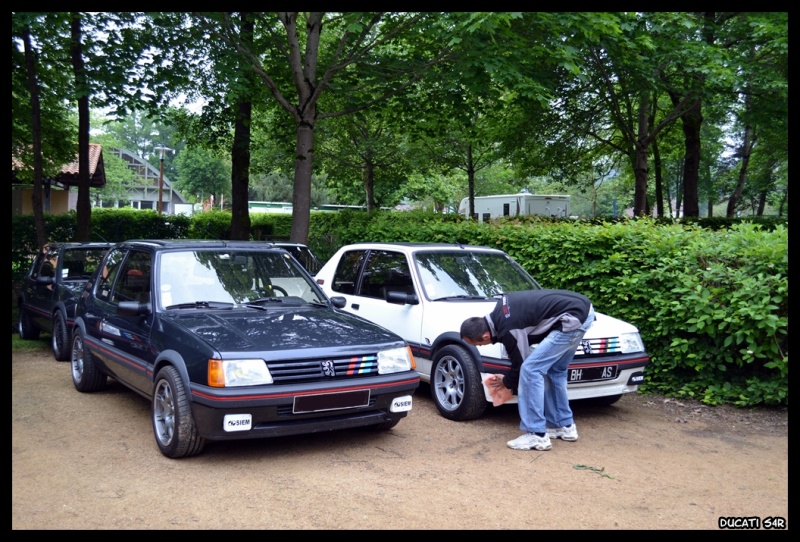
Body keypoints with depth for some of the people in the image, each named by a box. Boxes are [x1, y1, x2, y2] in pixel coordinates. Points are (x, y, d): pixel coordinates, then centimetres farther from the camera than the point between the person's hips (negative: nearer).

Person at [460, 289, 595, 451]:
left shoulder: (508, 330, -16)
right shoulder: (501, 308, 9)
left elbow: (520, 364, -2)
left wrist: (506, 384, 19)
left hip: (574, 318, -10)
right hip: (582, 308, 10)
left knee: (531, 370, -9)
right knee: (555, 370, 19)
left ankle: (537, 436, -5)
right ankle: (564, 426, 28)